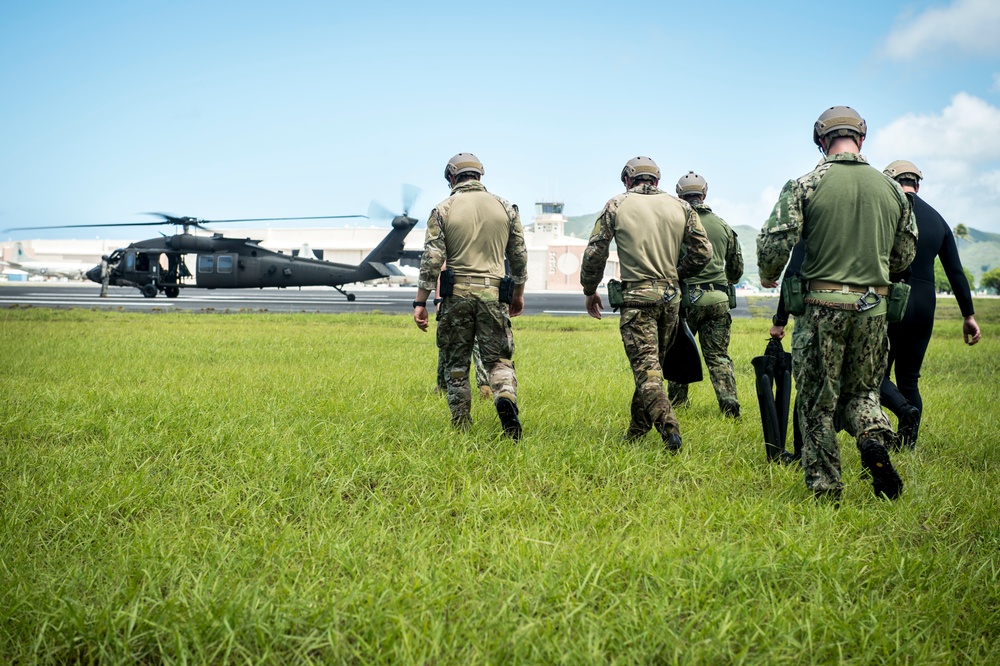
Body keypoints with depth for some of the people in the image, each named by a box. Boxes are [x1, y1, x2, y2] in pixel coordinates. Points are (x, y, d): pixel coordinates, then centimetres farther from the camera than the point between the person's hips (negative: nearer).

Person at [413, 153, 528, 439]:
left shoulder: (443, 210, -1)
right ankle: (506, 399, -23)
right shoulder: (505, 208, 6)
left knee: (457, 364, 9)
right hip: (493, 294, 1)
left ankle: (461, 428, 11)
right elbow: (519, 256, 11)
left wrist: (420, 302, -2)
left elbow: (431, 259, -6)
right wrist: (518, 294, 23)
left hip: (456, 295, -1)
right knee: (499, 359, 6)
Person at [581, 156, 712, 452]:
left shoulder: (617, 206, 0)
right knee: (652, 362, 17)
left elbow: (594, 254, 0)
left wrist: (590, 291, 14)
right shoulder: (679, 207, 8)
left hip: (637, 297, -4)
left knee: (645, 366, -7)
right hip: (670, 296, 4)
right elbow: (703, 252, 8)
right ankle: (638, 427, 25)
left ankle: (668, 426, -23)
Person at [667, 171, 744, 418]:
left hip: (687, 297, -3)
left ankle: (677, 404, 14)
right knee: (719, 355, 7)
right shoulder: (723, 226, 11)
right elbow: (737, 268, 20)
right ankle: (729, 404, -5)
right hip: (718, 299, 4)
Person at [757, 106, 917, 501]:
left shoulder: (805, 185, -6)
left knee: (817, 402, 8)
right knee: (862, 389, 20)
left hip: (821, 306, -3)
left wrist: (768, 276, 9)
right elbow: (905, 255, 12)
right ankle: (874, 438, -9)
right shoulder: (891, 189, 6)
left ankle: (825, 487, 10)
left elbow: (774, 244, -13)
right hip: (873, 308, 3)